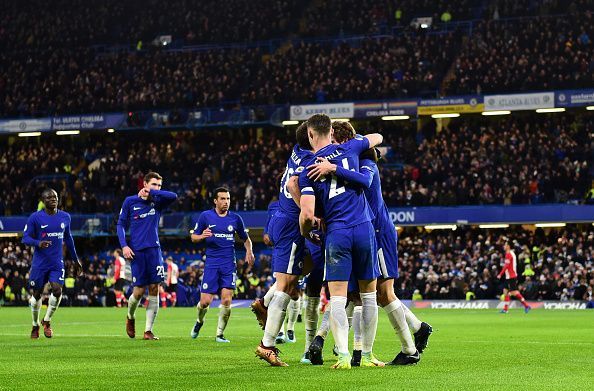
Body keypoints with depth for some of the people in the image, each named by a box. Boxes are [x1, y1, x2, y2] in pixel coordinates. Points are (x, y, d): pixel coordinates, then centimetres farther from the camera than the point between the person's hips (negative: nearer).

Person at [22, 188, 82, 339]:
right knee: (36, 294, 5)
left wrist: (75, 259, 22)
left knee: (57, 290, -16)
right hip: (39, 263, -2)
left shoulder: (65, 217, 7)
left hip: (57, 263, 2)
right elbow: (25, 238, -6)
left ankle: (47, 321, 6)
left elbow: (68, 238, 19)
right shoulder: (35, 217, -6)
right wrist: (38, 243, -27)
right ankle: (35, 325, 26)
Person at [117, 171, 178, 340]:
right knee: (139, 291, -3)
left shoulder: (157, 202, 8)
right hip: (137, 251, -2)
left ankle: (148, 331, 0)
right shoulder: (130, 201, 5)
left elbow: (173, 196, -12)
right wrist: (124, 246, -4)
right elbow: (121, 225, 7)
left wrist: (151, 192, -14)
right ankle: (130, 317, 28)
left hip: (154, 250, 2)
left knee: (154, 290, -4)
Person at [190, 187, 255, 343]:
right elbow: (193, 237, 8)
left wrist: (249, 251, 0)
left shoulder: (235, 218, 7)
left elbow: (245, 238, 19)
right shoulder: (205, 216, 2)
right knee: (205, 301, -5)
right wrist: (202, 236, -15)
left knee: (226, 299, -11)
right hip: (211, 263, -1)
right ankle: (199, 321, 29)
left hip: (229, 264, 1)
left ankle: (220, 334, 3)